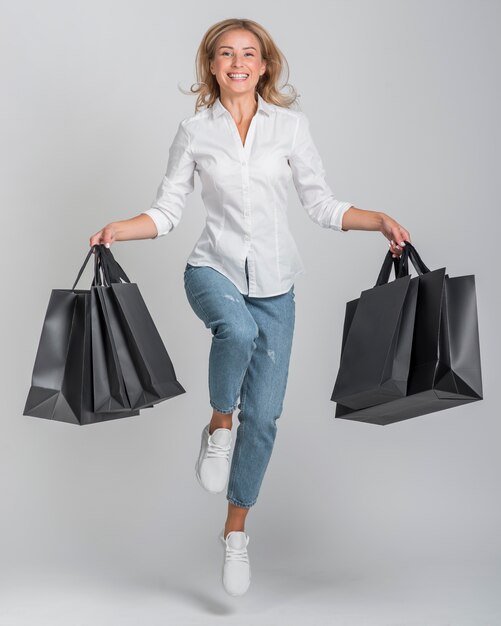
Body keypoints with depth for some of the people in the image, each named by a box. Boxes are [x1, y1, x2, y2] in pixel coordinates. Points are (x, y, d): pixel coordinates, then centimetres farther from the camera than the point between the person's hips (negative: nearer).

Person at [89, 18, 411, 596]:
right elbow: (167, 210, 5)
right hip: (214, 269, -1)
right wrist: (118, 230, -12)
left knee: (263, 416, 1)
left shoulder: (290, 124, 3)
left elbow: (321, 205, 5)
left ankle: (236, 530, 22)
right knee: (237, 330, -39)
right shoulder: (194, 131, 2)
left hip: (273, 280, 2)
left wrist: (380, 220, -9)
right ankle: (218, 425, -7)